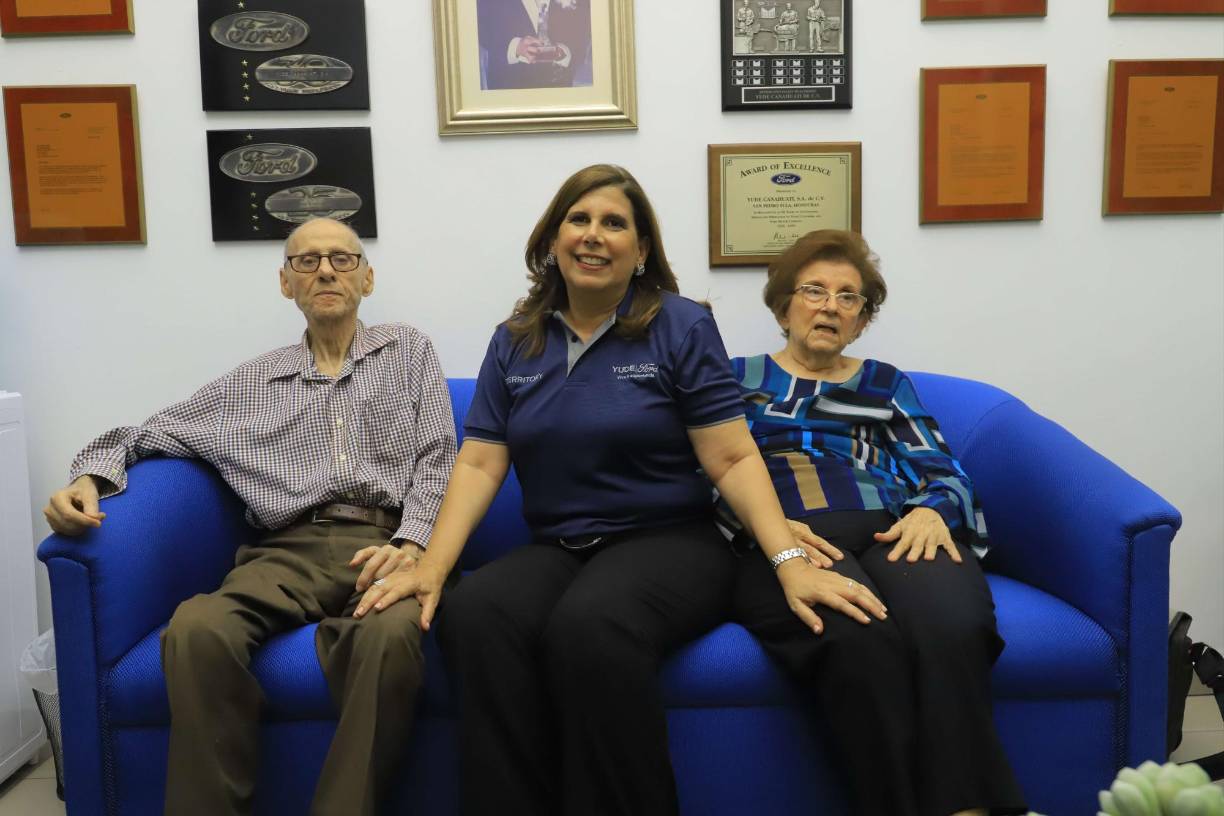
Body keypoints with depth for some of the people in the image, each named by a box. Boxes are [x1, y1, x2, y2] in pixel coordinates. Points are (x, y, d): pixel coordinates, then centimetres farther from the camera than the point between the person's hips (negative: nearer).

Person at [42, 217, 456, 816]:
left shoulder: (408, 350, 19)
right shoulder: (253, 383, 24)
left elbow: (437, 461, 8)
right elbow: (151, 433, 28)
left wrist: (411, 543, -11)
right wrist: (91, 475, 5)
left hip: (384, 543, -2)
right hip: (290, 552, 2)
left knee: (391, 633, -39)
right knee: (196, 629, -32)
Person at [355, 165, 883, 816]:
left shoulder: (681, 328, -1)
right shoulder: (514, 342, 10)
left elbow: (734, 459, -6)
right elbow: (479, 465, 4)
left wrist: (790, 562, -20)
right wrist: (432, 567, -10)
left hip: (669, 543, -3)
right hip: (554, 550, 3)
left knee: (590, 625, -35)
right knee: (472, 615, -29)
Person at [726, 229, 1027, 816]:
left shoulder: (887, 384, 28)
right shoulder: (739, 377, 23)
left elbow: (942, 475, 16)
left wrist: (931, 512, -9)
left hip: (892, 534, 2)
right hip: (778, 541, -2)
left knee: (952, 628, -36)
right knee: (861, 639, -38)